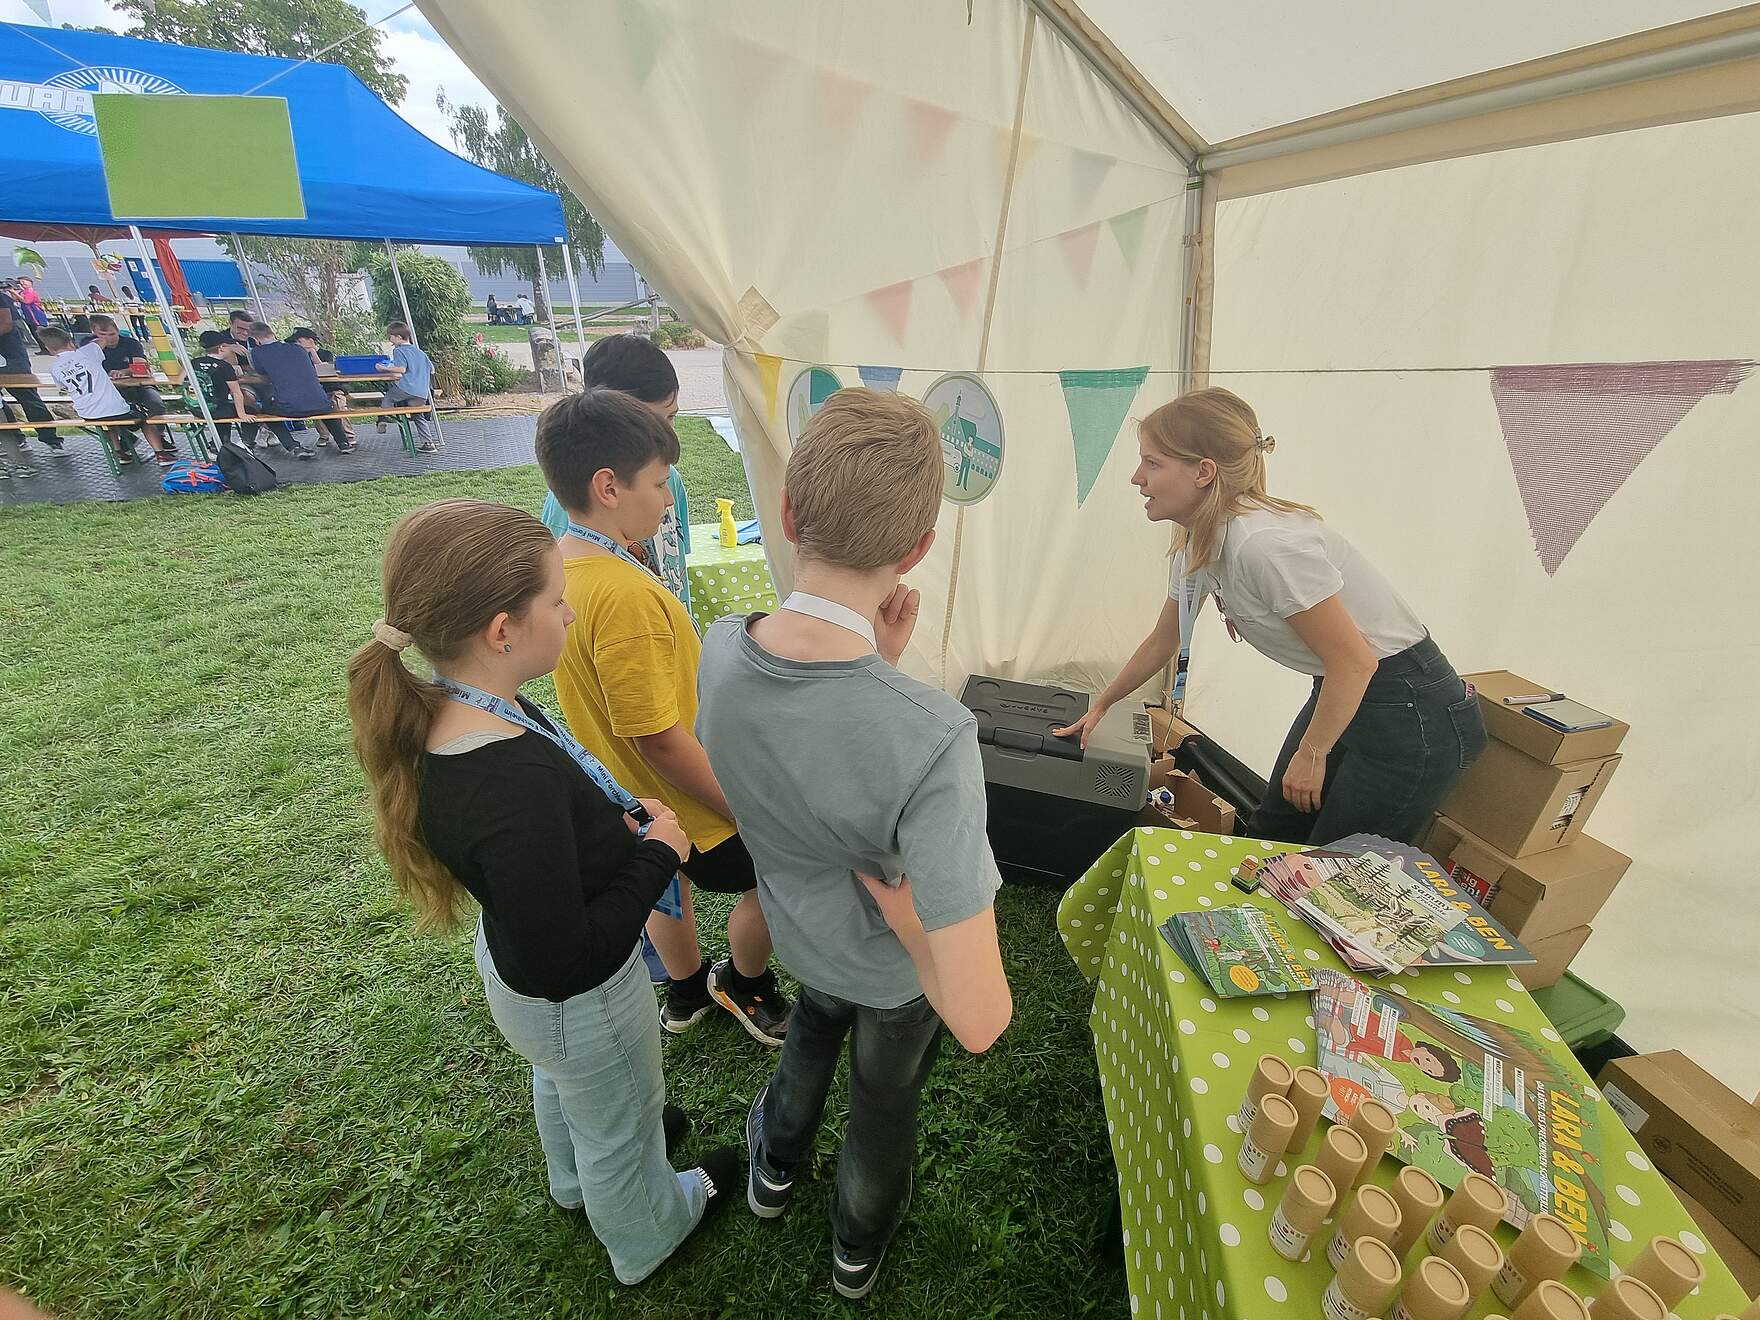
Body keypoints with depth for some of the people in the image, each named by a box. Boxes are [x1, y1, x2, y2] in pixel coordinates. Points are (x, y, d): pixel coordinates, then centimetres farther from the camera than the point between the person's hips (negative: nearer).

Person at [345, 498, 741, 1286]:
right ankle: (645, 1237, 58)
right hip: (575, 1001, -8)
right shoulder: (513, 784, -43)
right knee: (620, 1133, 25)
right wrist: (656, 854, -25)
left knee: (562, 1081, 38)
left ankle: (574, 1181, 70)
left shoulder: (441, 713, -15)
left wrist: (616, 820, -10)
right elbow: (567, 963, -34)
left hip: (514, 957, 8)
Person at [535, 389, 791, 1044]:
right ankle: (743, 985, 40)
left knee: (670, 882, 30)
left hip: (629, 795, 9)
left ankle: (686, 992, 54)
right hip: (685, 801, -9)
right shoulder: (624, 596, -34)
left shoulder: (559, 560, -5)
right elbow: (660, 740, -30)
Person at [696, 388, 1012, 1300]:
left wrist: (876, 667, -19)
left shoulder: (720, 651, -28)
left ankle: (773, 1167, 69)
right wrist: (896, 894, -26)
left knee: (814, 1028, 38)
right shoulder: (934, 742, -45)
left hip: (800, 928, 4)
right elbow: (981, 1018, -40)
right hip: (899, 967, -3)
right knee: (885, 1094, 30)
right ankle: (858, 1246, 64)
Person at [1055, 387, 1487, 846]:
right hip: (1341, 694, 8)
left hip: (1412, 714, -8)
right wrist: (1099, 707, 19)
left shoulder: (1265, 543, -31)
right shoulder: (1197, 543, -2)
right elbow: (1162, 641, 11)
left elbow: (1353, 661, -23)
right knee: (1268, 840, 17)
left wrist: (1311, 755, -11)